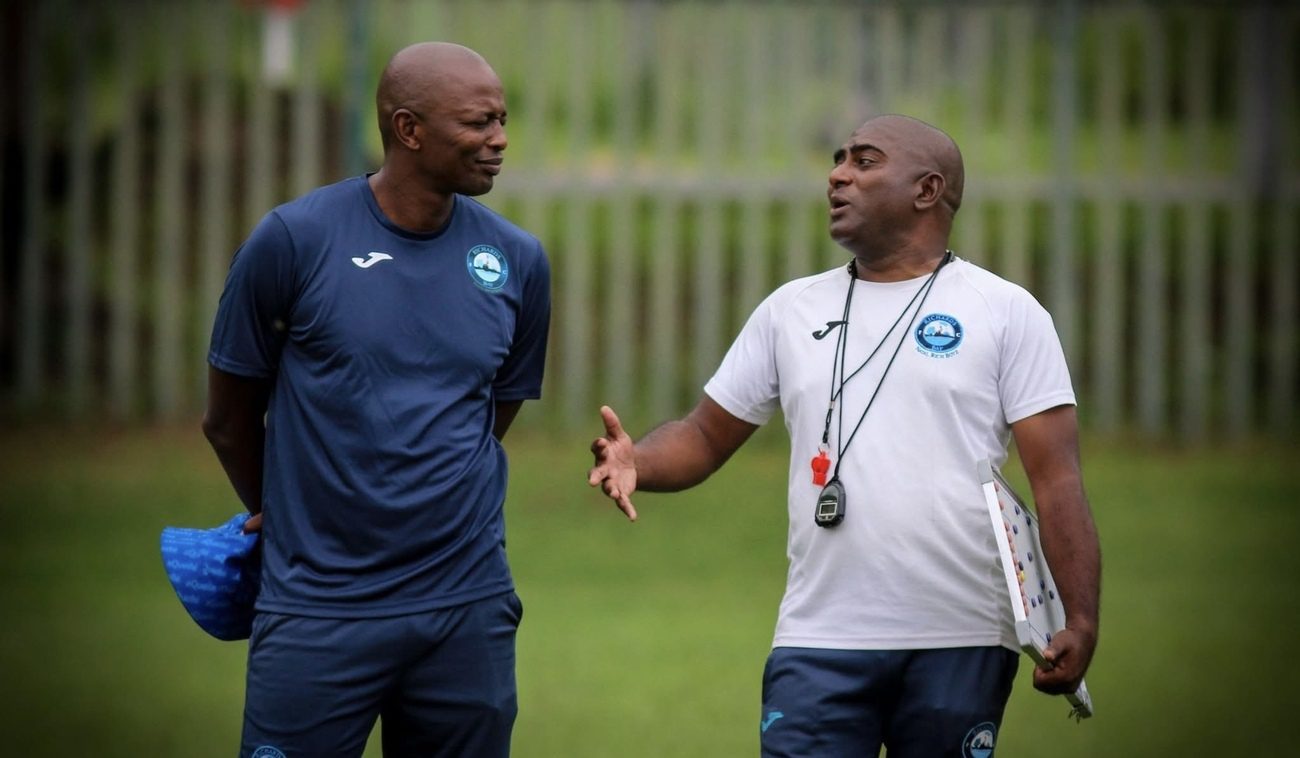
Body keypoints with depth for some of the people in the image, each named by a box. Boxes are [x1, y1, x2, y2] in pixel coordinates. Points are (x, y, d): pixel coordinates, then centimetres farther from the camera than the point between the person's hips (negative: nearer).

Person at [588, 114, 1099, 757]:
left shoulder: (1006, 313, 4)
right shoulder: (791, 310, 14)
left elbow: (1057, 479, -2)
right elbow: (705, 437, 15)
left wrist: (1081, 619, -13)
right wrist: (636, 462, -9)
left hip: (961, 649, -2)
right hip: (820, 643, 2)